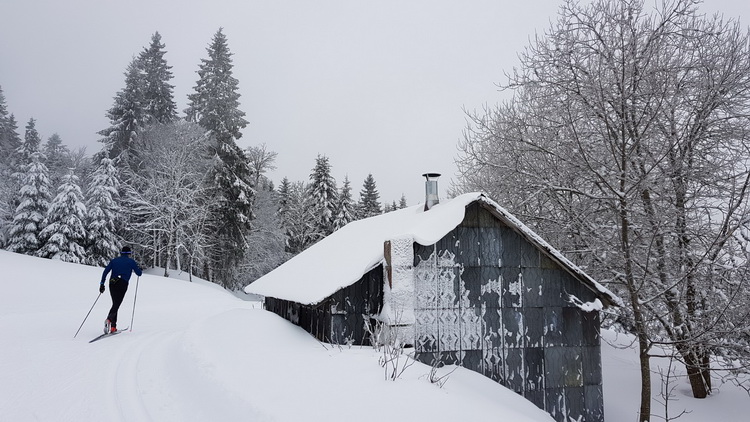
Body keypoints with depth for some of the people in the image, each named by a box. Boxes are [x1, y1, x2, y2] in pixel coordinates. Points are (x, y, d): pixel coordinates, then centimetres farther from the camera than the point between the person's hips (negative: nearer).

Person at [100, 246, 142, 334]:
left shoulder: (114, 260, 17)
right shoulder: (131, 261, 8)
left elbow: (105, 271, 8)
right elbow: (139, 273, 9)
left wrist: (102, 284, 8)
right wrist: (138, 269, 32)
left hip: (112, 284, 4)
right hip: (122, 284, -4)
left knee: (115, 304, 14)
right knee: (116, 305, -7)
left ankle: (113, 327, 10)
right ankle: (109, 319, -36)